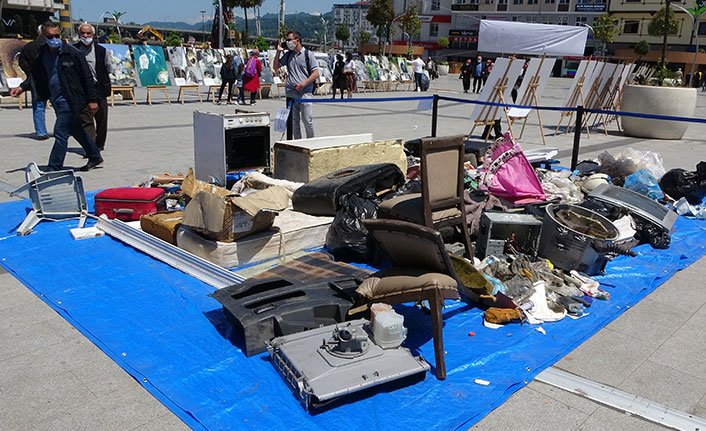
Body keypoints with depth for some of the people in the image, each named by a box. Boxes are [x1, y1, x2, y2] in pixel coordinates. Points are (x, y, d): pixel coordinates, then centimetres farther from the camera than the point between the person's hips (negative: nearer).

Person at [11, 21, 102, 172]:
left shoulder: (72, 53, -11)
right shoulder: (42, 55, 7)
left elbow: (87, 77, -8)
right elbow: (36, 76, 20)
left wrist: (92, 99, -9)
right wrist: (22, 87, 6)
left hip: (69, 101, -7)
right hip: (56, 101, 7)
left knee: (60, 134, -9)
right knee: (75, 130, 17)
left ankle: (53, 168, -4)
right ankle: (95, 156, 33)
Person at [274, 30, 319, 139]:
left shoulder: (308, 54, 1)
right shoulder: (288, 55, 15)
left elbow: (315, 74, -4)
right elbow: (276, 67, 21)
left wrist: (303, 84, -13)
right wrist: (278, 52, 9)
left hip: (305, 93, -5)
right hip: (291, 94, 5)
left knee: (307, 120, -6)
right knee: (293, 121, 6)